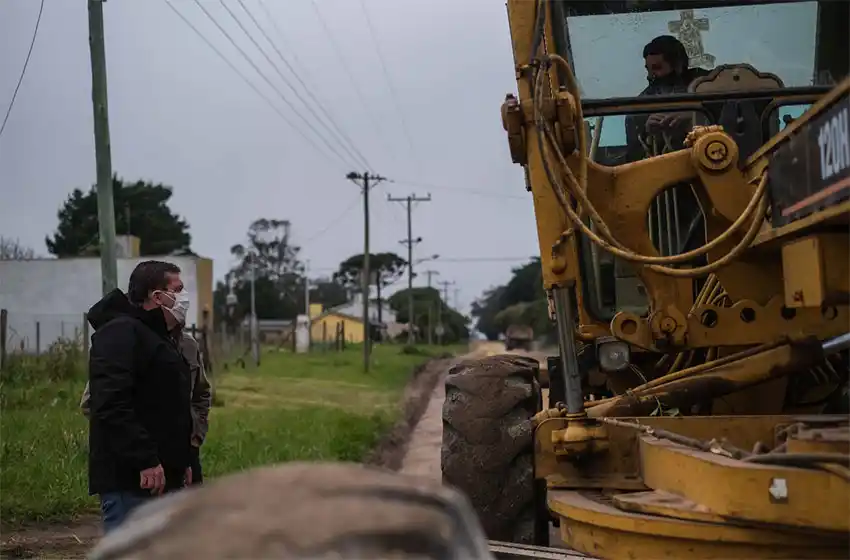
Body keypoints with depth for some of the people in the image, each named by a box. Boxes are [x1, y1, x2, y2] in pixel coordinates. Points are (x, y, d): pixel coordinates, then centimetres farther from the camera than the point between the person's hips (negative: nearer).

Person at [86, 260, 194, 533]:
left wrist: (182, 461, 21)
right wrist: (146, 460, -26)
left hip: (163, 477, 10)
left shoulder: (160, 339, 21)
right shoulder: (121, 333, -13)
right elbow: (112, 406, -24)